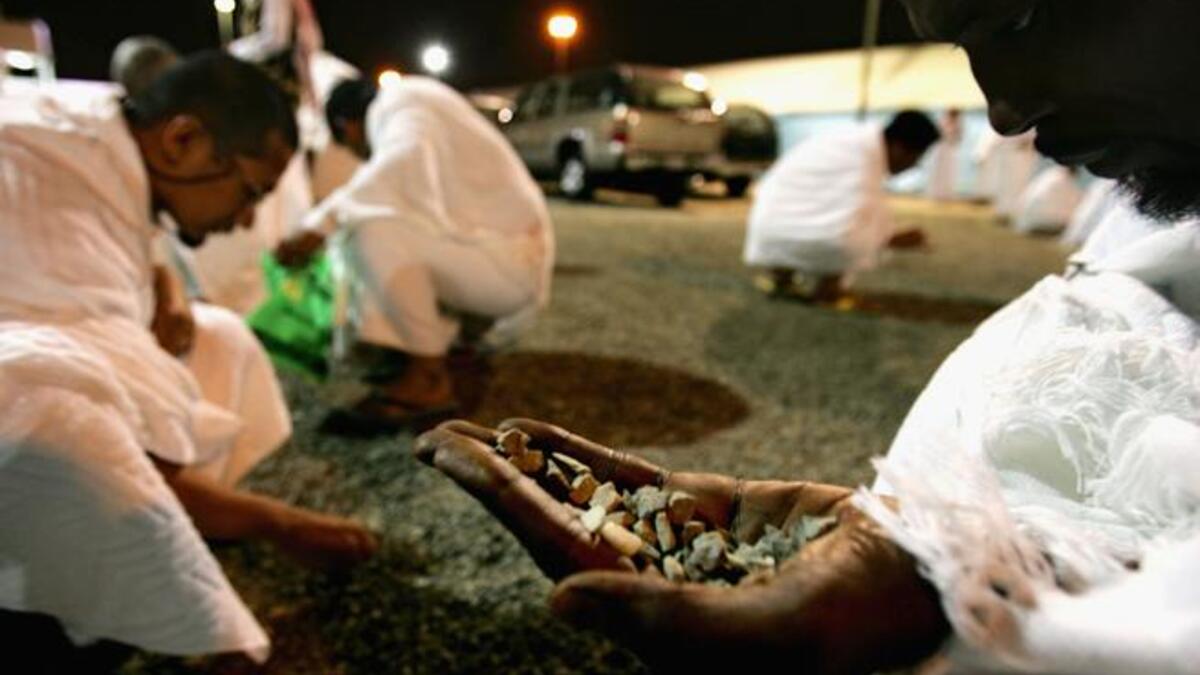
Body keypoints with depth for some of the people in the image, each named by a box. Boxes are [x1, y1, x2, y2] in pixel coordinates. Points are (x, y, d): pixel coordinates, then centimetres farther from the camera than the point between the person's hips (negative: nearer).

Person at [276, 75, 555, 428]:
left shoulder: (398, 104, -8)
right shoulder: (411, 108, 22)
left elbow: (405, 160, -32)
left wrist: (322, 223, -31)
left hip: (510, 259, -10)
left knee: (376, 227, -24)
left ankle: (430, 377, -17)